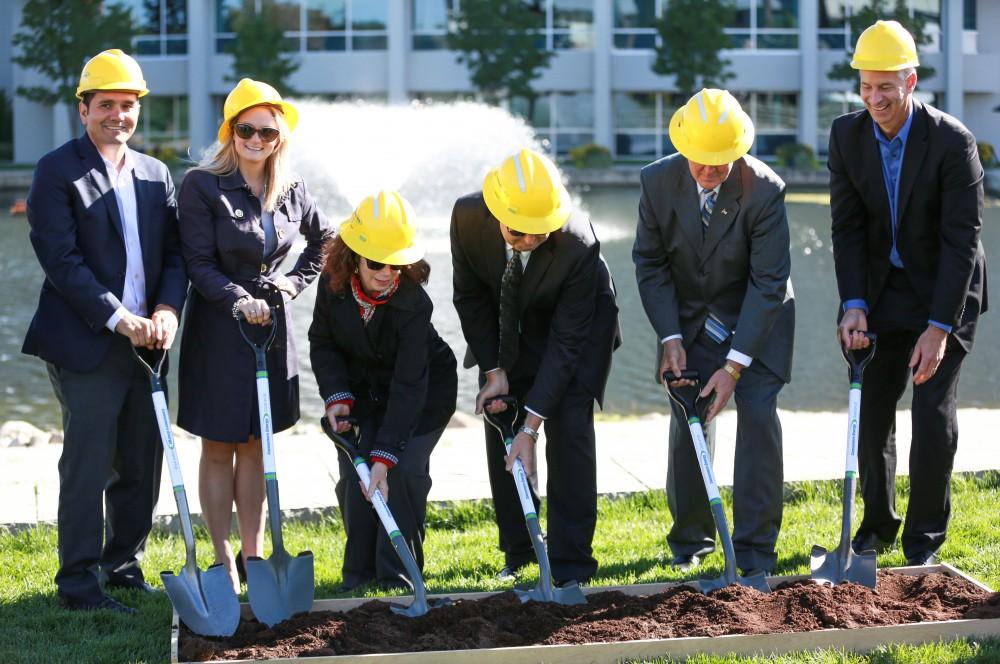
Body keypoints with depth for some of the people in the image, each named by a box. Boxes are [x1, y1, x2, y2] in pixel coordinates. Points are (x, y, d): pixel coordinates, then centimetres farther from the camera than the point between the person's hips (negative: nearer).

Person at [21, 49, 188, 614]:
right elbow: (61, 259, -13)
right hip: (86, 345, -6)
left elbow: (175, 252, 10)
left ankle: (124, 566, 24)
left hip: (144, 342, 6)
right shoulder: (58, 171, -5)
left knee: (143, 464, 11)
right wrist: (119, 319, -17)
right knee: (88, 466, -4)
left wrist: (167, 310, -9)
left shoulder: (155, 175, 14)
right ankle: (79, 583, 2)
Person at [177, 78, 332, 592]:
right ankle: (224, 561, 7)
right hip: (218, 329, -4)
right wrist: (238, 300, -26)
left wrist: (296, 281, 7)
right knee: (219, 449, 3)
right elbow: (199, 264, -13)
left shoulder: (290, 191, 4)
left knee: (255, 447, 10)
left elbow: (323, 239, 21)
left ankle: (253, 554, 16)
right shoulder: (202, 186, -10)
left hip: (272, 325, 4)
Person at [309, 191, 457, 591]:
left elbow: (408, 386, -35)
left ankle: (397, 575, -6)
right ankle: (359, 574, 5)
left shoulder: (414, 302, -34)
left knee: (403, 472, -18)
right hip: (363, 388, 4)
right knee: (354, 474, -9)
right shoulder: (334, 283, -21)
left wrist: (384, 456, -40)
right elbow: (322, 344, -4)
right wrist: (337, 397, -21)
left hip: (426, 389, -4)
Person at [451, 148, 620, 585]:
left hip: (578, 323, -4)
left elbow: (566, 340, -32)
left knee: (569, 430, -13)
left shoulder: (579, 243, -39)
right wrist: (493, 370, -14)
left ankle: (570, 565, -6)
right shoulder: (468, 216, -30)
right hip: (508, 328, 4)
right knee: (500, 432, 1)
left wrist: (531, 425, -33)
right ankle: (517, 554, 15)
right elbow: (470, 295, -11)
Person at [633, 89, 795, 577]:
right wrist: (670, 338, -15)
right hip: (689, 317, 2)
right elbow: (650, 263, -6)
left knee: (758, 415, -12)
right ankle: (690, 543, 14)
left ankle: (755, 550, -5)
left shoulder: (765, 190, -26)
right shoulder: (658, 182, -18)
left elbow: (768, 282, -23)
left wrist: (735, 364, -27)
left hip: (756, 317, -2)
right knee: (687, 423, -2)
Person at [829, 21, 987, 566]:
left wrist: (938, 327, -26)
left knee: (933, 415, -7)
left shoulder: (952, 141, -22)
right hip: (882, 291, 4)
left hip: (944, 293, -4)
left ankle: (925, 542, 6)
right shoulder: (847, 135, -9)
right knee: (871, 411, 7)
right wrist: (853, 306, -18)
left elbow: (962, 239, -22)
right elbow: (847, 227, -6)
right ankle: (878, 527, 25)